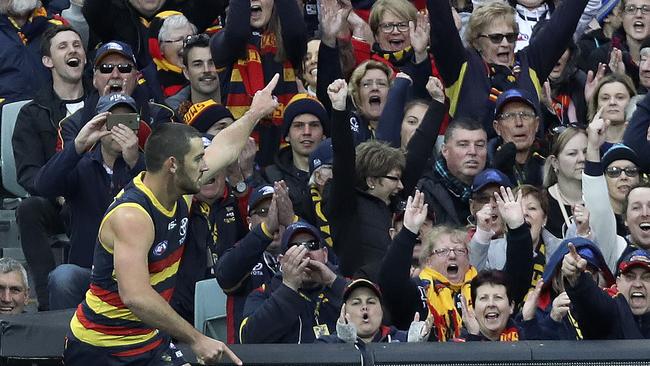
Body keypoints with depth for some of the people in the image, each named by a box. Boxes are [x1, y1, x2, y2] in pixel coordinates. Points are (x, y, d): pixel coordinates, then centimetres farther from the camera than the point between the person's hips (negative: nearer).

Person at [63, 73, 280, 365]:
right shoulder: (132, 216, -26)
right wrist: (196, 340, -38)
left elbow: (225, 147, 21)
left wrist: (256, 112, 35)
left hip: (151, 340, 8)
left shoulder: (180, 195, 0)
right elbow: (136, 297, -38)